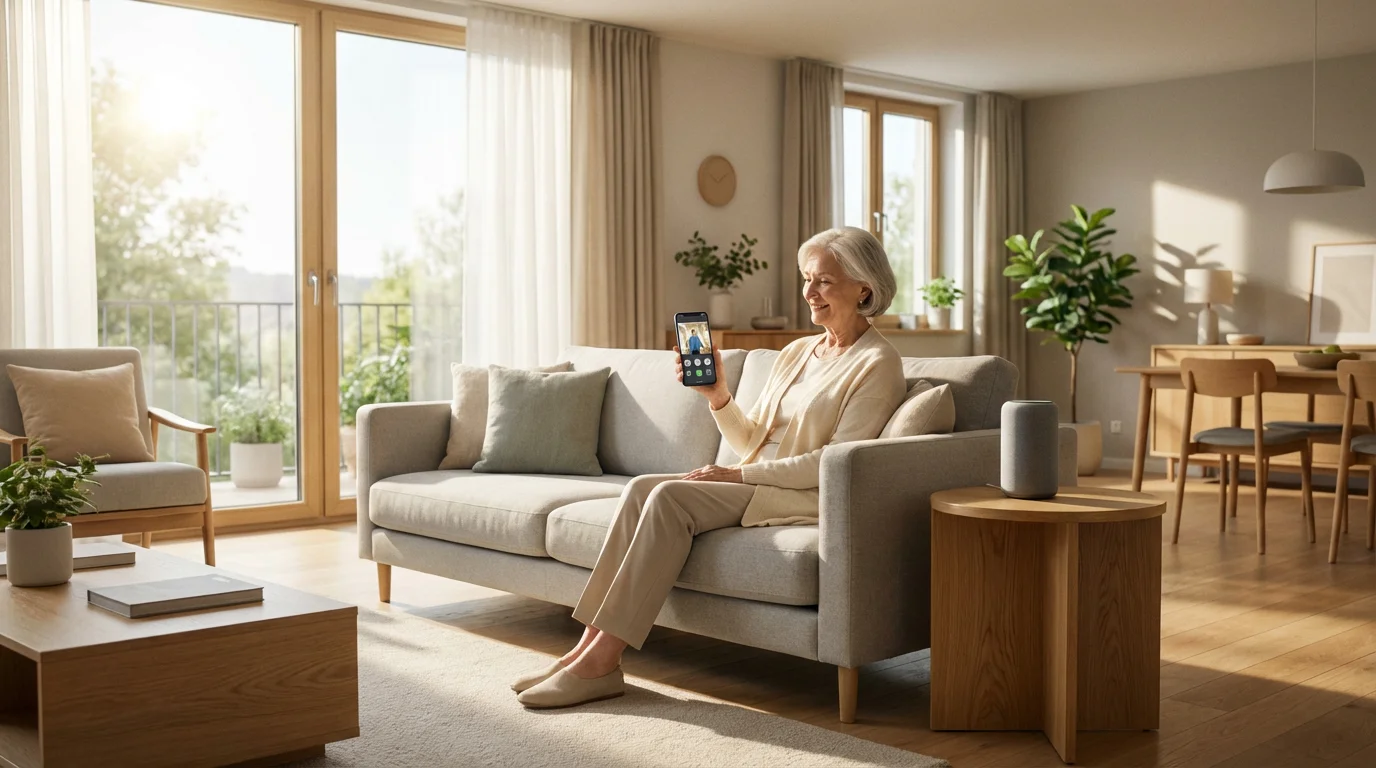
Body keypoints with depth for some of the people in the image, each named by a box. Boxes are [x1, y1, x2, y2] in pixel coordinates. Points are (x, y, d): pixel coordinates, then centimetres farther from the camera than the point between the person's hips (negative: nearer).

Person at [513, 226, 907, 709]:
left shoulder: (877, 363, -5)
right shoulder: (797, 352, 18)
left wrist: (739, 475, -16)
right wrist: (717, 394, -1)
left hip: (806, 498, -7)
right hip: (754, 485, 7)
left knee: (671, 496, -27)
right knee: (642, 487, -18)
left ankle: (603, 661, -25)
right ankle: (589, 645, -21)